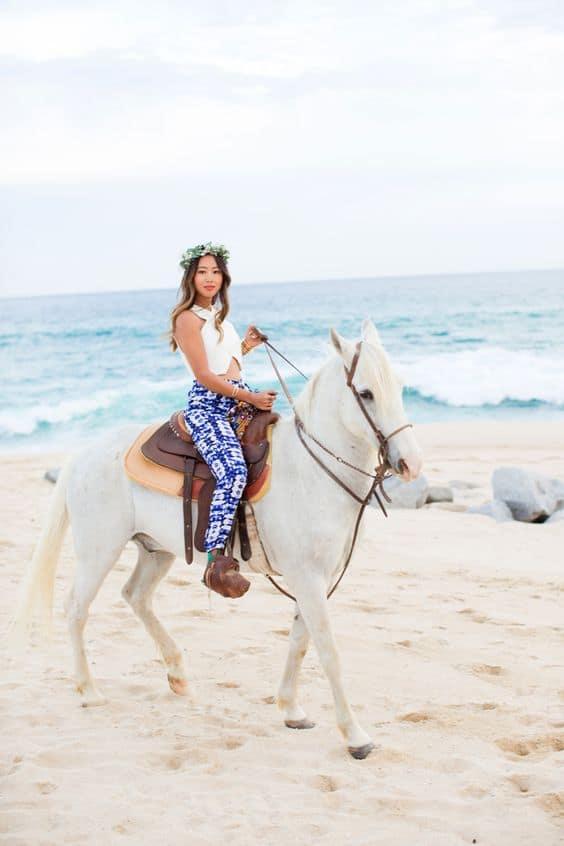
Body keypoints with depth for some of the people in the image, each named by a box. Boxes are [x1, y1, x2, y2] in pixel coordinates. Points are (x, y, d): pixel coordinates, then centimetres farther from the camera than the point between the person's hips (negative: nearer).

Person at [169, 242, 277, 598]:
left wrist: (247, 345, 15)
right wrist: (251, 398, -14)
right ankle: (217, 562, -37)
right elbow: (204, 376, -13)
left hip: (239, 402, 9)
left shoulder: (219, 316, 22)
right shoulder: (188, 319, -5)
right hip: (208, 407, -9)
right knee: (234, 472, -32)